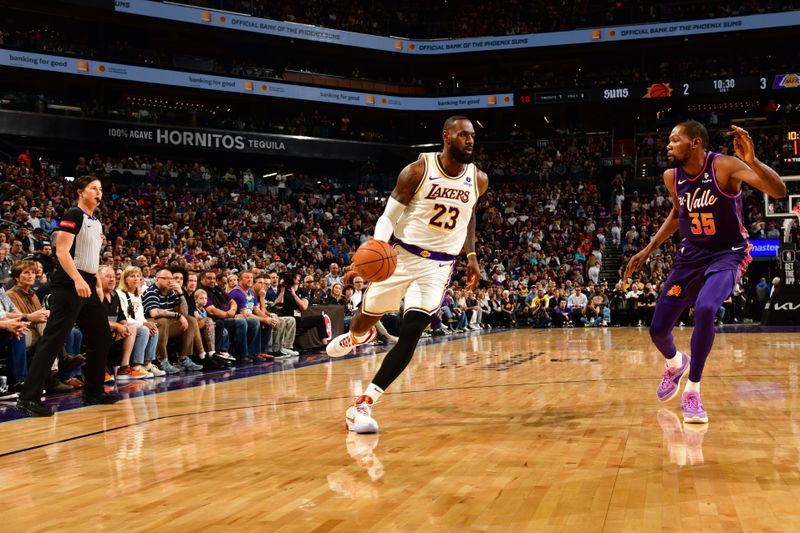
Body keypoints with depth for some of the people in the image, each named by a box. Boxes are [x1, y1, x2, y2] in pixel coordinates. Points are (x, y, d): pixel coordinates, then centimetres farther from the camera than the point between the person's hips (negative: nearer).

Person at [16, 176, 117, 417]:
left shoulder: (96, 223, 18)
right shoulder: (74, 215, -8)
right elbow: (62, 251, -18)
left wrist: (97, 283, 18)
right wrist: (77, 280, -28)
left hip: (87, 286, 9)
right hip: (69, 285, -9)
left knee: (101, 338, 13)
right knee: (53, 340, -12)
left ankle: (93, 392, 23)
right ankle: (29, 398, -12)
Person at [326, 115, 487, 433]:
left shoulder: (478, 180, -1)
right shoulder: (418, 171, -12)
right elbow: (389, 216, -9)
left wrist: (471, 255, 14)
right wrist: (378, 245, -29)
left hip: (439, 265, 1)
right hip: (401, 255, -1)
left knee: (410, 335, -15)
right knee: (367, 316, 14)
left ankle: (363, 405, -12)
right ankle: (355, 337, 54)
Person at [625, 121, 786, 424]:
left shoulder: (725, 166, -19)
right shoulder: (671, 177, -3)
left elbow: (778, 191, -29)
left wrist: (752, 161, -46)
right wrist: (648, 250, 15)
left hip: (727, 254, -5)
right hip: (690, 255, 6)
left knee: (704, 310, -34)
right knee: (657, 329, 2)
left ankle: (692, 391, -17)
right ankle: (675, 364, 40)